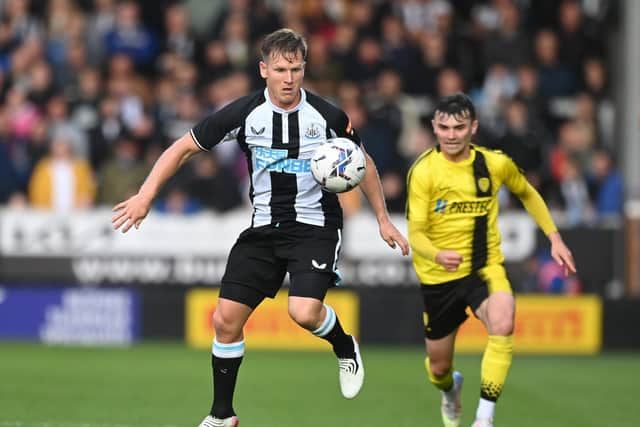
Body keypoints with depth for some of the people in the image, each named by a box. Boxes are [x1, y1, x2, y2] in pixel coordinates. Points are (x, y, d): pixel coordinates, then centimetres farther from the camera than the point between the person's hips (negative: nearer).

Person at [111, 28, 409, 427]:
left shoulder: (328, 116, -9)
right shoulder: (244, 113, -8)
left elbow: (363, 164, 8)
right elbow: (184, 147, -1)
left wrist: (383, 219, 10)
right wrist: (146, 195, -10)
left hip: (315, 226, -3)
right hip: (264, 227, 3)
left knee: (304, 312, -25)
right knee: (226, 319, -2)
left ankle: (346, 349, 10)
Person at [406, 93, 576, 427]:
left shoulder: (495, 164, -5)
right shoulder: (423, 171, -14)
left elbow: (526, 193, 16)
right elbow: (415, 233, -18)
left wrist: (554, 237, 9)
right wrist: (437, 255, -40)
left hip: (485, 269, 0)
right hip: (439, 277, 0)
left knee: (502, 324, -33)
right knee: (439, 366, 11)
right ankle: (450, 389, 52)